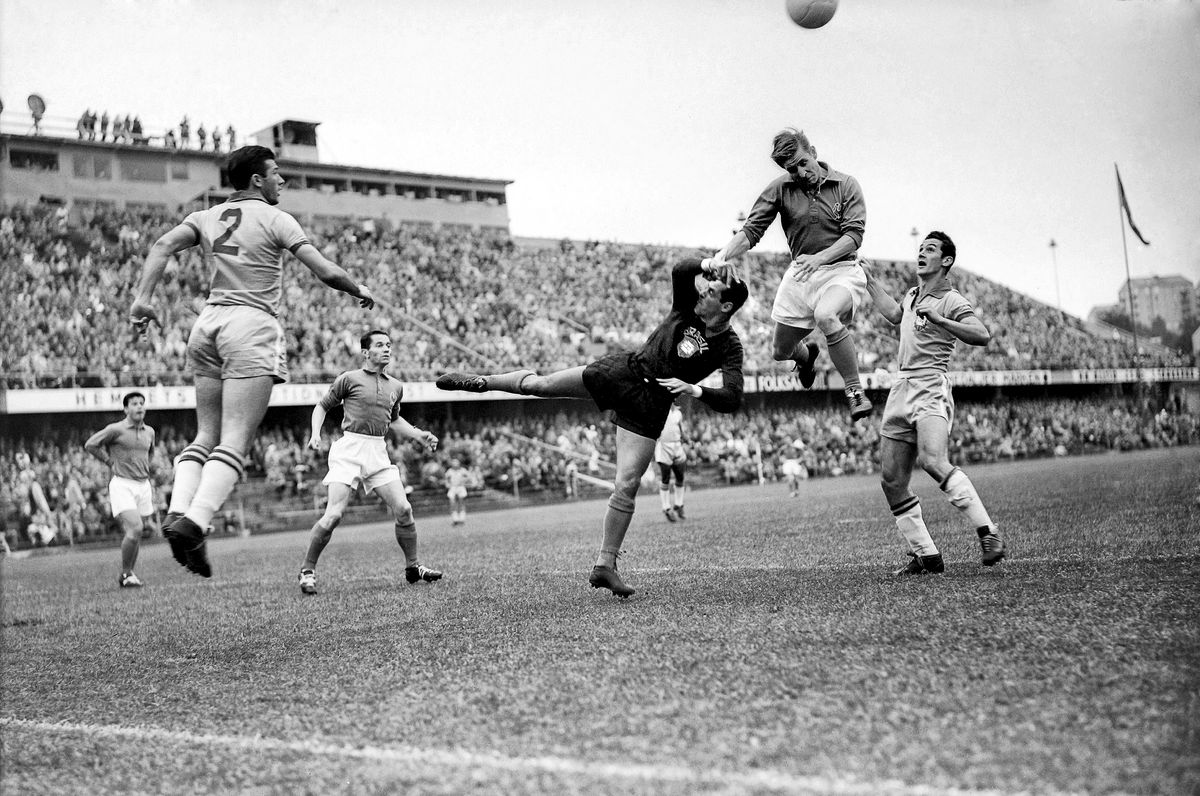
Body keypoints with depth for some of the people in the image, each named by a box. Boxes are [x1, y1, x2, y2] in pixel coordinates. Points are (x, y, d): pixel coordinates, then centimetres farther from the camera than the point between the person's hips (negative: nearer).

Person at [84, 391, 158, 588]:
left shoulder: (149, 432, 12)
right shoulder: (116, 429, -7)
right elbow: (90, 445, 0)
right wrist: (111, 461, 2)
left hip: (143, 487, 6)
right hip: (122, 485, -6)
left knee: (135, 533, 8)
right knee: (135, 529, -20)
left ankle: (128, 575, 22)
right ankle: (126, 575, -5)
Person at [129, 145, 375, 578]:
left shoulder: (207, 217, 16)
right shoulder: (275, 219, 0)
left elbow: (162, 246, 2)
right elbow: (326, 272, -5)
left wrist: (143, 297, -3)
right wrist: (360, 291, 12)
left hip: (209, 322, 6)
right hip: (252, 324, -6)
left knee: (205, 436, 12)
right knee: (233, 444, -11)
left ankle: (177, 511, -6)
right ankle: (194, 522, -26)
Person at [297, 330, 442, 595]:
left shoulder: (395, 386, 17)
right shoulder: (349, 379, 1)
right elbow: (322, 406, 10)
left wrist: (419, 435, 22)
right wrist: (315, 433, -6)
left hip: (378, 452, 5)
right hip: (349, 449, -5)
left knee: (403, 509, -4)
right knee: (333, 514, -14)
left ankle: (413, 567, 12)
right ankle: (307, 570, 2)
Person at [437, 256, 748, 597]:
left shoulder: (729, 346, -11)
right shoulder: (687, 306, -2)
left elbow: (732, 399, -21)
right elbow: (680, 270, -16)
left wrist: (695, 389, -32)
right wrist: (707, 265, -28)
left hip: (648, 407, -3)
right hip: (624, 368, 3)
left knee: (626, 487, -9)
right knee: (539, 384, 3)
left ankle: (605, 566, 2)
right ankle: (479, 382, 30)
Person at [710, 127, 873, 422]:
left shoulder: (846, 185, -4)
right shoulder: (780, 189, 0)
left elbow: (854, 235, -12)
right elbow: (751, 231, -5)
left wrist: (820, 257, -28)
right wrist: (722, 256, -24)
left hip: (841, 270, -4)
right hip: (800, 274, 4)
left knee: (826, 315, -37)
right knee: (780, 351, 10)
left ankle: (855, 390, -25)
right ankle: (806, 354, 50)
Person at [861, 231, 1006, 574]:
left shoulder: (951, 301, -3)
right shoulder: (912, 296, 21)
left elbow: (982, 335, -20)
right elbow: (894, 314, 45)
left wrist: (938, 320, -26)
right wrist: (869, 281, 47)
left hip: (931, 389, -8)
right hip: (901, 389, 8)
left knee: (933, 461, -29)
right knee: (892, 481, 1)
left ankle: (988, 532, -24)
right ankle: (926, 555, 8)